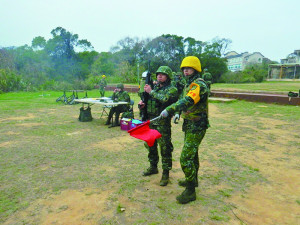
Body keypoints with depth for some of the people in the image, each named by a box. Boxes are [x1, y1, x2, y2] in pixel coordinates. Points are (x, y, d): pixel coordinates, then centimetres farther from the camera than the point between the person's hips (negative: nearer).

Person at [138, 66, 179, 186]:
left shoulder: (172, 89, -7)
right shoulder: (154, 87, 14)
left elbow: (165, 99, -27)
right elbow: (146, 100, 21)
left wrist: (151, 91, -19)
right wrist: (141, 103, -2)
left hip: (163, 123, -7)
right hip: (150, 122, 7)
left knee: (165, 149, -1)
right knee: (150, 145, 18)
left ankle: (165, 173, 13)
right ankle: (153, 167, 37)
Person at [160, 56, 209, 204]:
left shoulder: (199, 85, -19)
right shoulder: (189, 84, 13)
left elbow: (188, 101, -38)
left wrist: (169, 110, -47)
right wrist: (178, 113, 9)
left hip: (196, 127, -10)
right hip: (190, 125, 10)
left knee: (186, 158, -9)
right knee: (192, 154, 22)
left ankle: (190, 191, 4)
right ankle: (192, 180, 41)